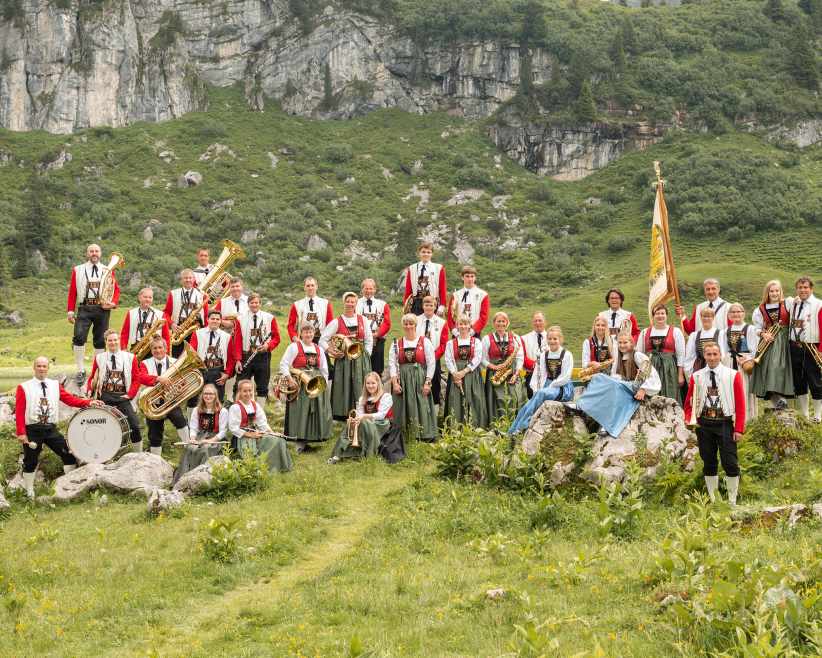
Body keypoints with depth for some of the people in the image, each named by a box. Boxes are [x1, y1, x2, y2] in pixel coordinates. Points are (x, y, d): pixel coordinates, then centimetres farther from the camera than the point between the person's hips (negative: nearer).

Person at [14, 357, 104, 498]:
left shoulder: (55, 385, 9)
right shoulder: (24, 388, -2)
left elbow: (70, 399, 3)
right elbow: (19, 411, -6)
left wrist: (88, 403, -12)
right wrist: (21, 433, -14)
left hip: (51, 429, 3)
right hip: (32, 430, -3)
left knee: (68, 455, -2)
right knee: (30, 462, 5)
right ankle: (29, 493, 18)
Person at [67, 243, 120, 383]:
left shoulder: (107, 271, 10)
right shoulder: (78, 270, 6)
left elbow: (116, 289, 12)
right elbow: (72, 291, 5)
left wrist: (113, 303, -6)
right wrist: (71, 310, -1)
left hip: (103, 309, 2)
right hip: (84, 309, -1)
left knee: (100, 341, 5)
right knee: (79, 337, -17)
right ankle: (80, 371, -9)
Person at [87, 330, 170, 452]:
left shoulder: (129, 358, 5)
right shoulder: (99, 358, 5)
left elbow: (137, 378, 6)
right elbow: (93, 378, 9)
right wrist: (90, 391, -4)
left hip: (122, 397, 0)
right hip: (104, 397, 0)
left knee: (135, 426, -10)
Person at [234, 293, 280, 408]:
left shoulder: (269, 318, 4)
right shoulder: (241, 319, 3)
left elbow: (276, 338, 6)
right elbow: (237, 341, 1)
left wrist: (268, 345, -14)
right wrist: (238, 360, -7)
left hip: (263, 357, 0)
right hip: (245, 357, 0)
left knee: (262, 387, 4)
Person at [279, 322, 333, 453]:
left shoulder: (319, 349, 15)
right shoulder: (294, 347, 0)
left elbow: (324, 370, 18)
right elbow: (283, 364, -5)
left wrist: (324, 385, 8)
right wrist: (289, 378, -17)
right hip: (299, 385, -5)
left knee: (317, 413, 2)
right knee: (300, 413, -7)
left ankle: (314, 437, 9)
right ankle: (300, 443, -5)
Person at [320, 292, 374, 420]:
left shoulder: (363, 320, 8)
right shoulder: (336, 322, 2)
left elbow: (369, 341, 12)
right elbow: (323, 340, 2)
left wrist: (365, 356, 3)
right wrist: (331, 351, -9)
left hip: (361, 361, 2)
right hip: (343, 361, -2)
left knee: (360, 390, 0)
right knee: (344, 390, -3)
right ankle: (344, 416, 1)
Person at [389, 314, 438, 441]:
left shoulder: (425, 342, 3)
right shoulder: (396, 343, 9)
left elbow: (431, 364, -1)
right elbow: (392, 364, 2)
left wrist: (427, 382, -9)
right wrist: (395, 382, -8)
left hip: (420, 380, -2)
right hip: (402, 380, 2)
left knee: (422, 409, -5)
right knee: (403, 410, 2)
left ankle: (426, 438, -2)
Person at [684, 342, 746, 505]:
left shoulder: (733, 375, 0)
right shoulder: (696, 377, 6)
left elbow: (740, 404, -1)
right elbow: (689, 402, 14)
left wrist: (739, 429, -7)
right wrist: (690, 420, -4)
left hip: (725, 424, -2)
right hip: (703, 424, 2)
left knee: (730, 464, -3)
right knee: (709, 464, 9)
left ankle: (732, 502, 8)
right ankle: (712, 500, 18)